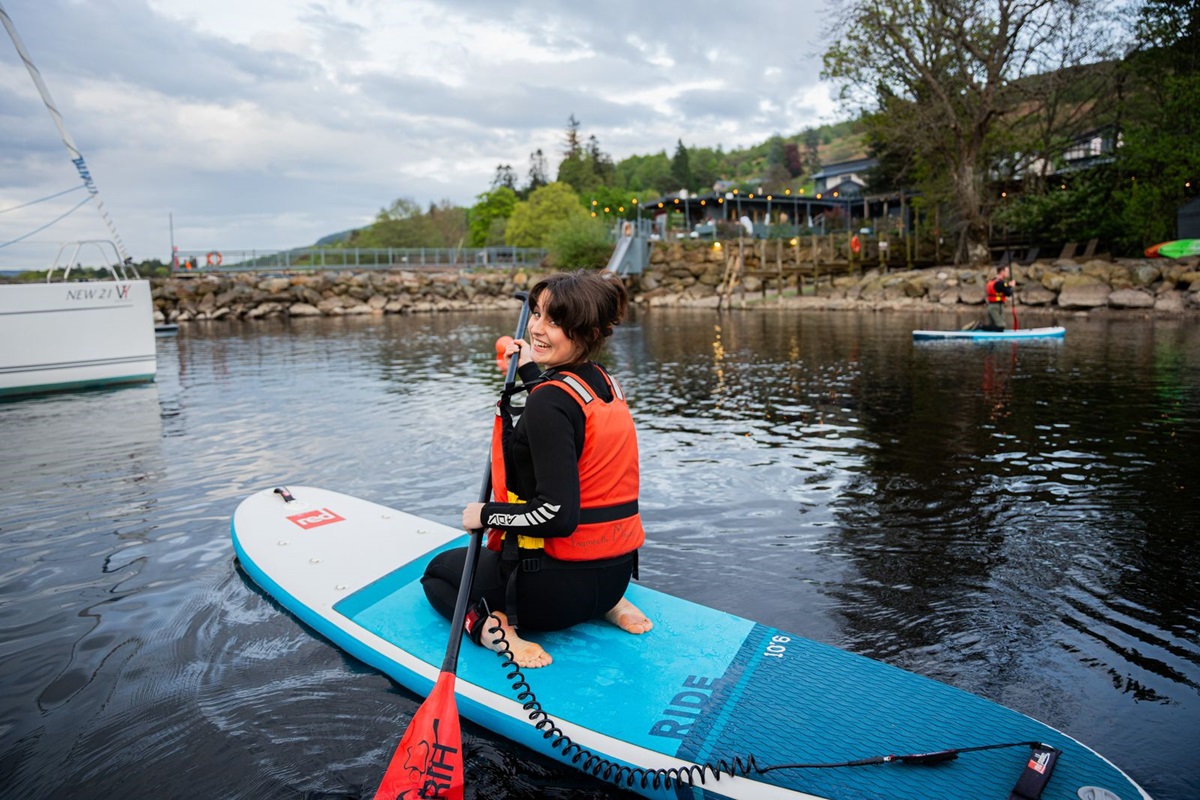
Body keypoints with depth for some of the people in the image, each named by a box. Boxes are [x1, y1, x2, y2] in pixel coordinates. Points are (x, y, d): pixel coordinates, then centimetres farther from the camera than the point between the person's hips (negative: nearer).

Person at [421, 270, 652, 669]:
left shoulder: (550, 400, -23)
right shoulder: (606, 383, 1)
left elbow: (558, 514, -27)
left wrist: (487, 514, -13)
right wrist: (531, 373, 24)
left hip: (561, 585, -7)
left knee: (439, 571, 20)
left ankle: (491, 627, -9)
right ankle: (609, 607, 16)